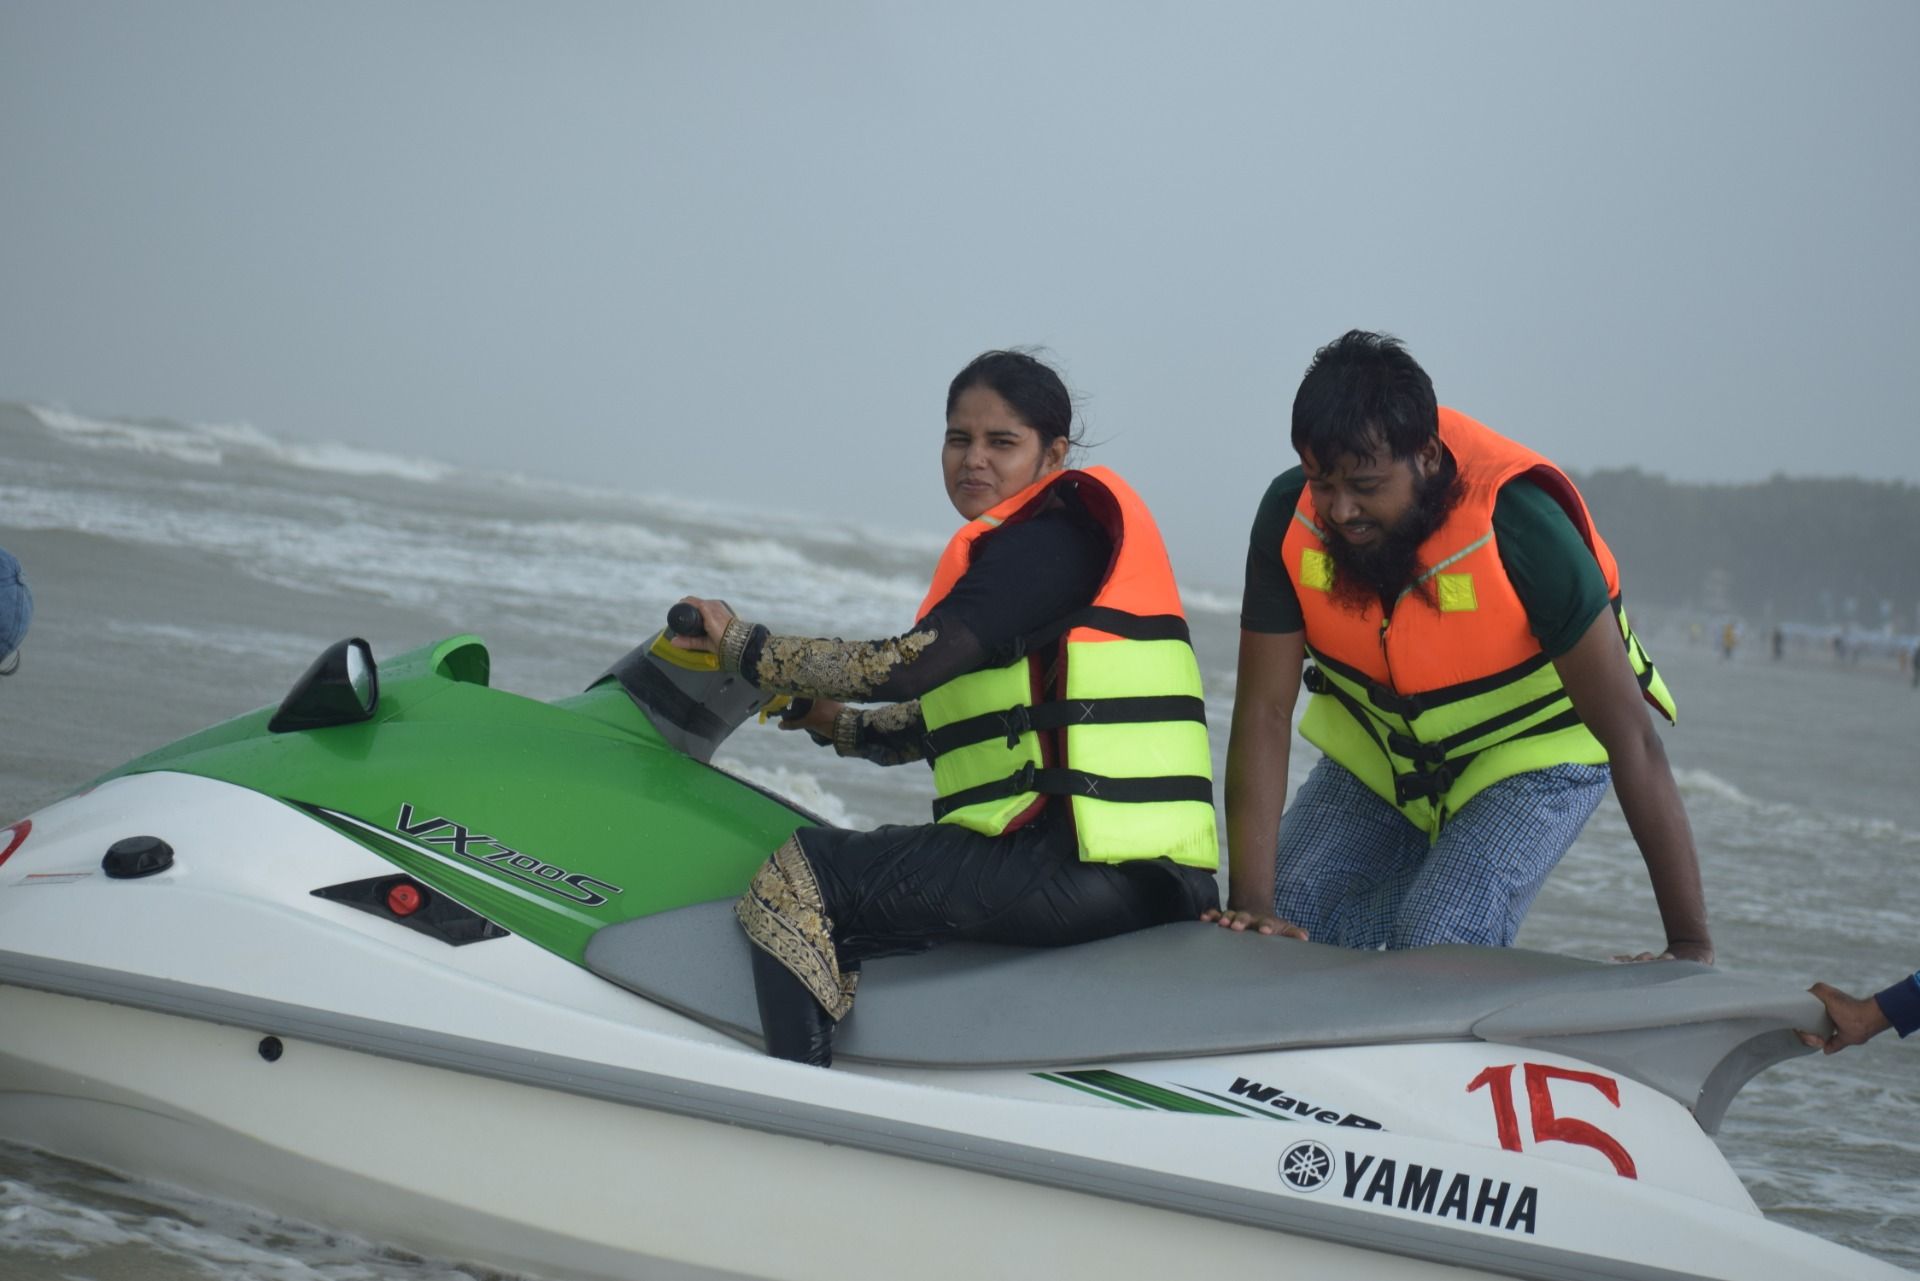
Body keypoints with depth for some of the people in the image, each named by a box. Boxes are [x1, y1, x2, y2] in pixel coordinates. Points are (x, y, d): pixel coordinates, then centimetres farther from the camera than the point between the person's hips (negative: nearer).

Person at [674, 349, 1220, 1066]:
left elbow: (909, 664, -17)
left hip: (1072, 866, -11)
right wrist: (840, 725, 26)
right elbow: (957, 713, 30)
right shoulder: (1070, 538, 23)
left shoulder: (1046, 543, -8)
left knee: (795, 882, -10)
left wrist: (743, 647, -7)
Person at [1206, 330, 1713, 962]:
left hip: (1530, 752, -4)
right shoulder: (1291, 518, -23)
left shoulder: (1517, 525, -33)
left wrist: (1690, 944, -32)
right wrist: (1251, 903, -31)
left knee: (1438, 947, -27)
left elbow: (1630, 738, -31)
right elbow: (1264, 712, -21)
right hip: (1375, 758, 4)